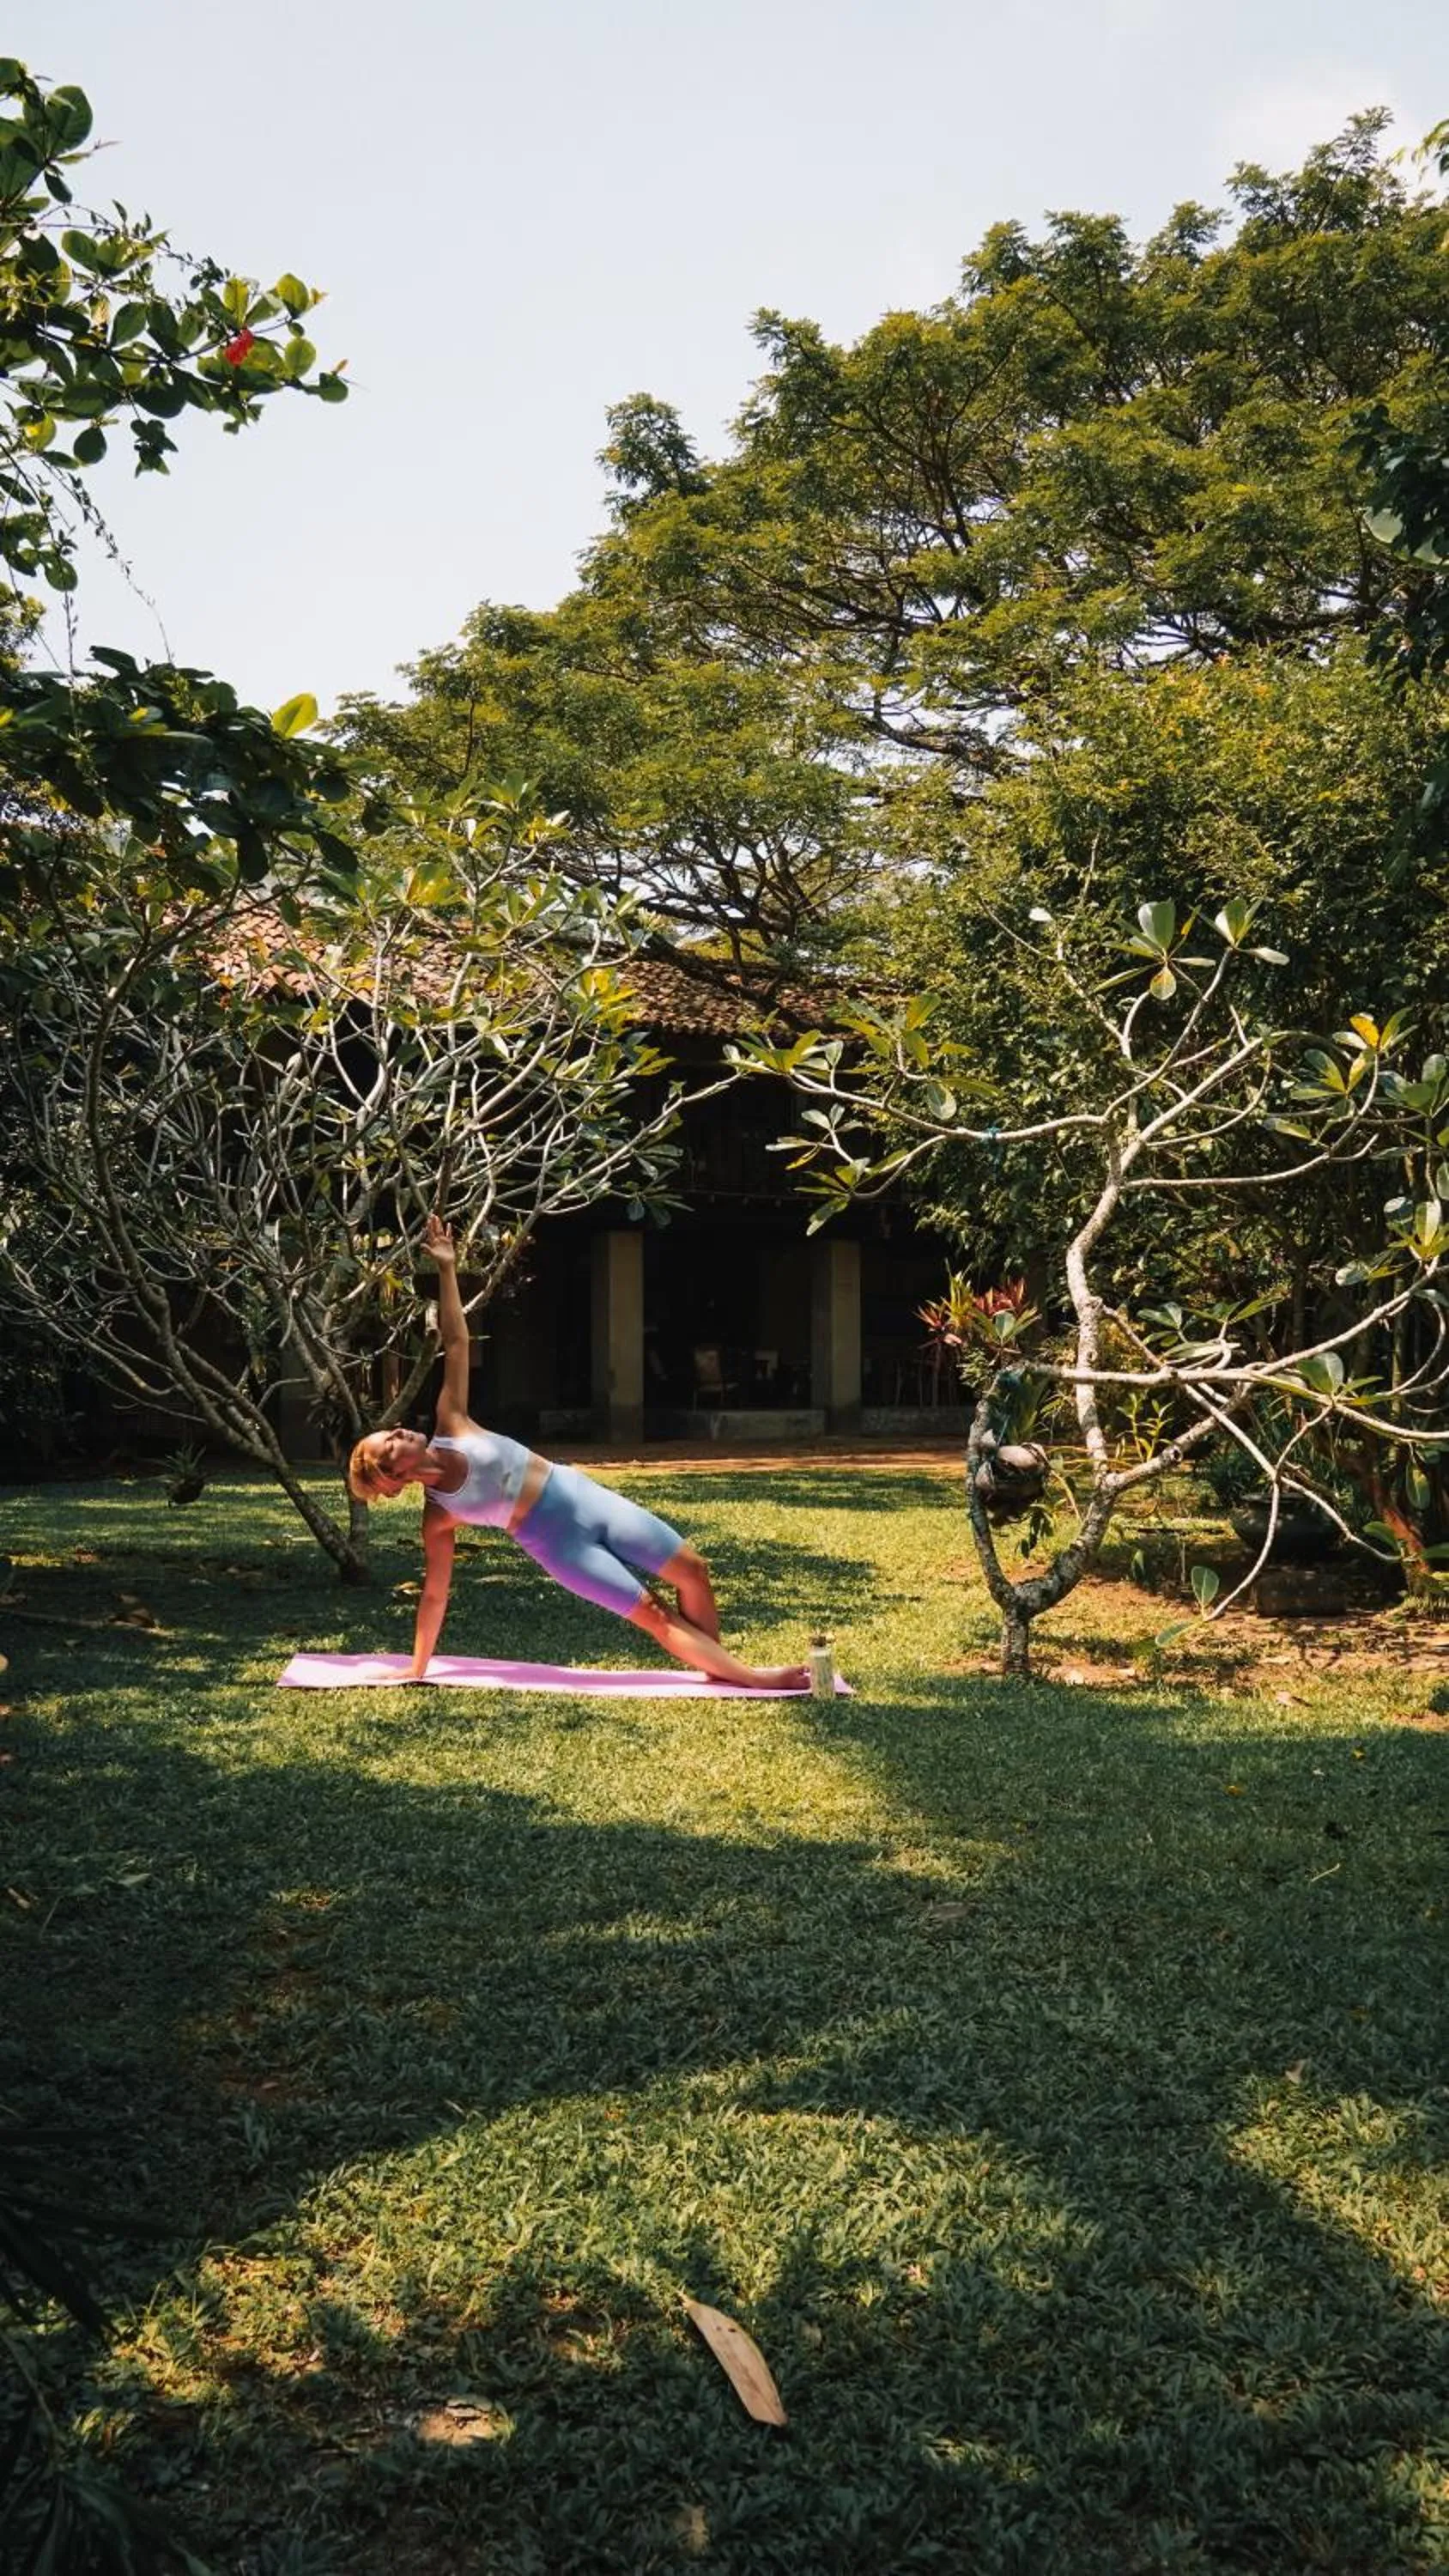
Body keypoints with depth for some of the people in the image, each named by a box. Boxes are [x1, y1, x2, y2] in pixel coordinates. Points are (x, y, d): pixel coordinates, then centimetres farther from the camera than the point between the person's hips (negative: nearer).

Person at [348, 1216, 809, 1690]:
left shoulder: (451, 1427, -1)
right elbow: (434, 1594, -3)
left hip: (582, 1493, 5)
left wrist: (446, 1268, -6)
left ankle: (719, 1664, 17)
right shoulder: (437, 1517, -9)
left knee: (693, 1571, 2)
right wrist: (417, 1669, -3)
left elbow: (456, 1344, -2)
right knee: (653, 1615, -12)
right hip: (558, 1542, -5)